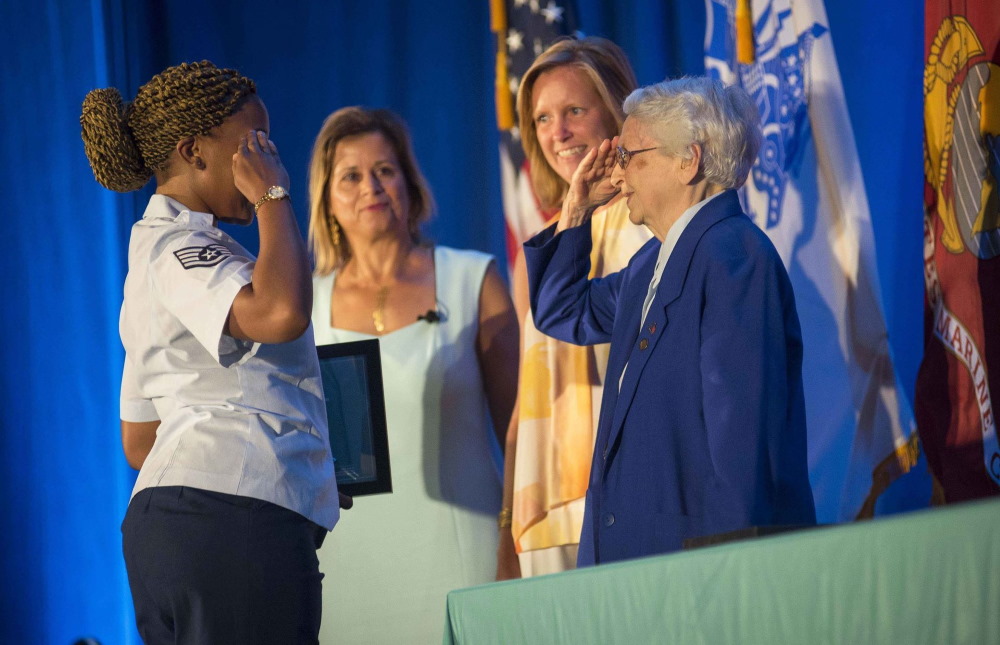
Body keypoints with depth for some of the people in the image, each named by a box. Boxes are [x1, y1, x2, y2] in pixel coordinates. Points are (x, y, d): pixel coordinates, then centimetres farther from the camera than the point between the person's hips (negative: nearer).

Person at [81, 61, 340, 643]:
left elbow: (140, 441, 27)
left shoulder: (162, 249, 26)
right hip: (233, 517, -10)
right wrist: (273, 197, -11)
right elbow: (280, 312, -27)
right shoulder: (176, 247, -6)